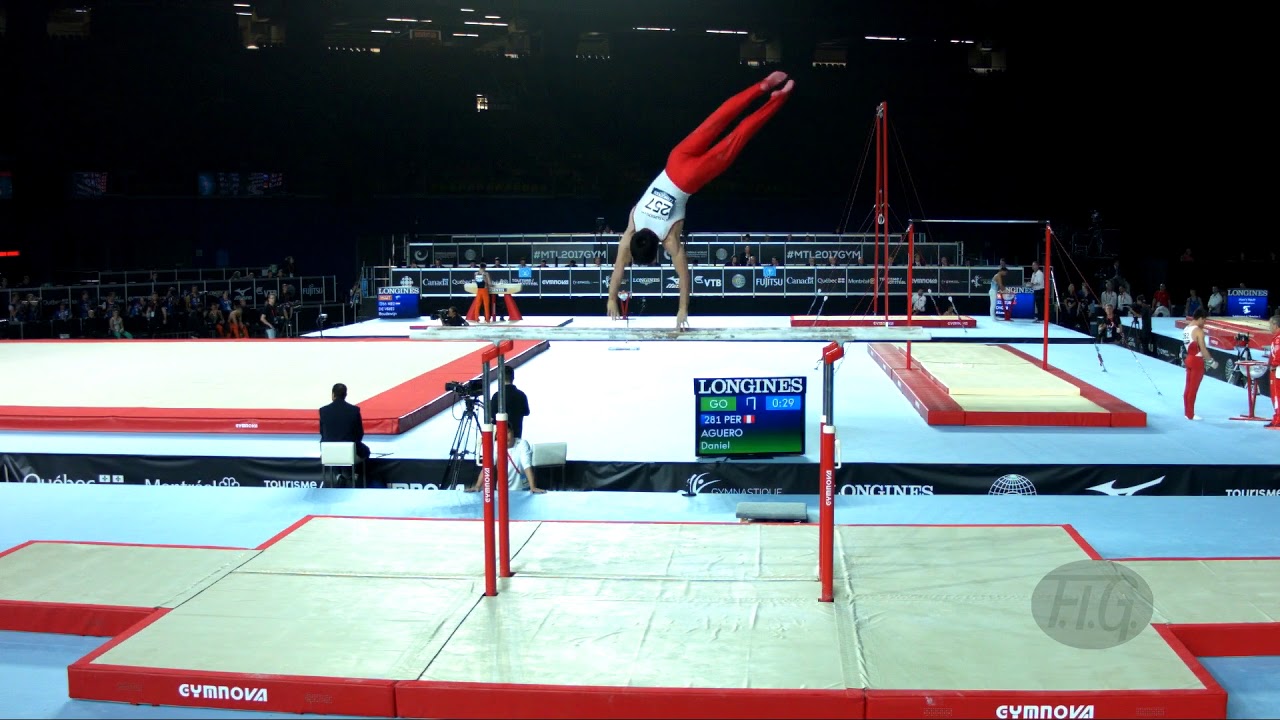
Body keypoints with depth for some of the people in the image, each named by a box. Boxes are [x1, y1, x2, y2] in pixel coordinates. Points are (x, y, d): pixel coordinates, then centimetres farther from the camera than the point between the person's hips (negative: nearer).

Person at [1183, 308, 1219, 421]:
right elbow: (1203, 349, -18)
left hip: (1189, 359, 8)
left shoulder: (1186, 329, 9)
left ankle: (1187, 412, 21)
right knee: (1193, 389, -2)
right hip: (1197, 361, -8)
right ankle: (1190, 415, 2)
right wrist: (1212, 362, -10)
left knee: (1188, 387, 14)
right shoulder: (1198, 331, -18)